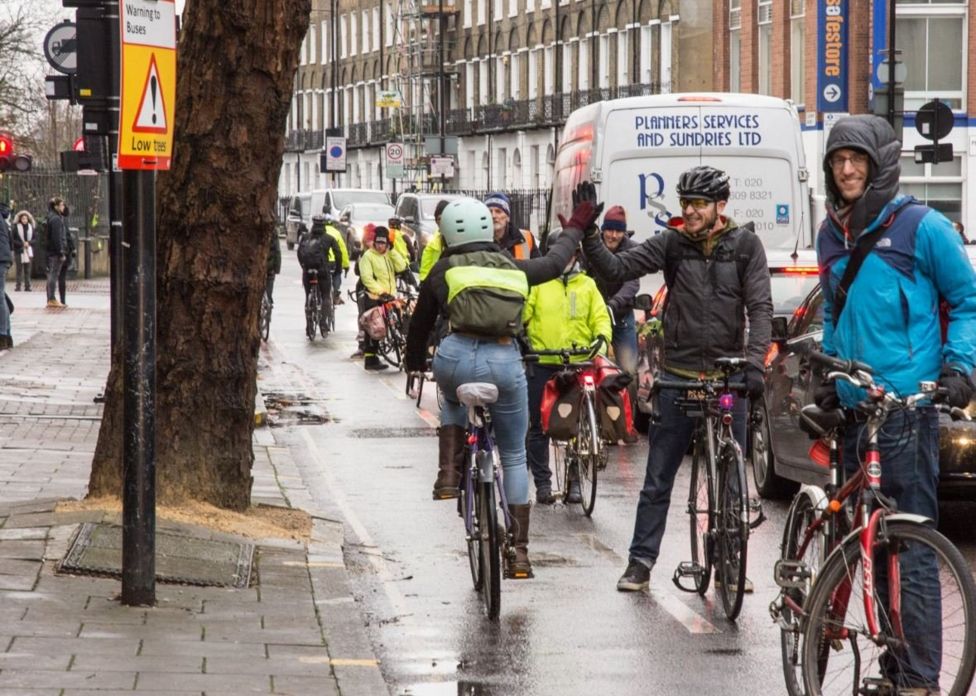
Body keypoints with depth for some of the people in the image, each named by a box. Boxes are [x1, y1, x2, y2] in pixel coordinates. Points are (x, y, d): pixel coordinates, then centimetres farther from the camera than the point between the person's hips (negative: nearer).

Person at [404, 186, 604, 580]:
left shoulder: (444, 271, 9)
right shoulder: (513, 269, 14)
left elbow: (420, 325, 18)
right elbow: (555, 262, 33)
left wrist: (414, 363, 36)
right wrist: (577, 226, 49)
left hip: (456, 358, -1)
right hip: (506, 362, 1)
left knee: (453, 401, 37)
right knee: (514, 456, 15)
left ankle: (448, 474, 15)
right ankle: (519, 553, 11)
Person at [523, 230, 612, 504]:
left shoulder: (587, 285, 14)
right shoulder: (537, 282, 7)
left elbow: (600, 317, 9)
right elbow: (521, 311, -2)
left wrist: (602, 337, -10)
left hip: (578, 365, 1)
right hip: (541, 363, -1)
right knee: (539, 426, 2)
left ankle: (574, 481, 11)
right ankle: (542, 482, 10)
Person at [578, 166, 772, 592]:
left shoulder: (744, 245, -1)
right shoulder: (672, 243, 1)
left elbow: (760, 307, -6)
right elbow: (617, 269, -5)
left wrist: (755, 361, -18)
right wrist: (590, 240, -22)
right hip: (678, 376, 1)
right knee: (657, 479, 3)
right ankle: (641, 561, 9)